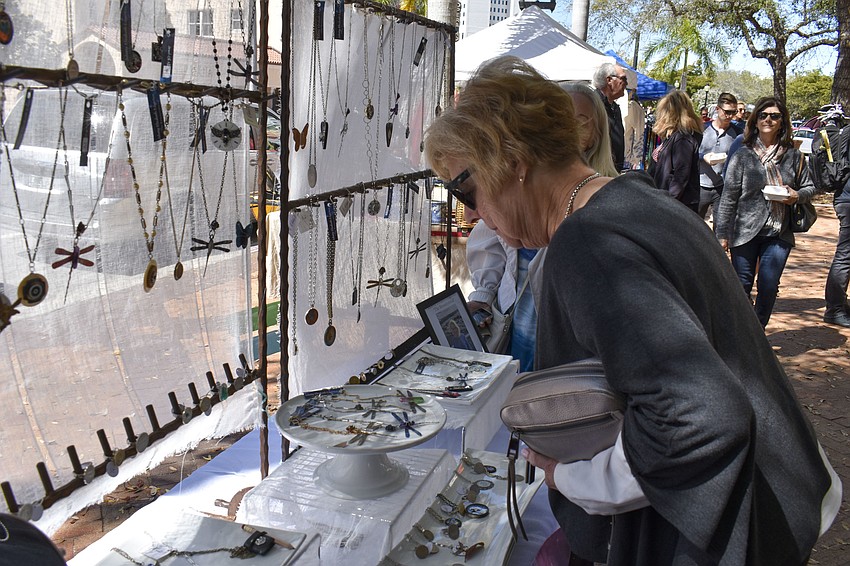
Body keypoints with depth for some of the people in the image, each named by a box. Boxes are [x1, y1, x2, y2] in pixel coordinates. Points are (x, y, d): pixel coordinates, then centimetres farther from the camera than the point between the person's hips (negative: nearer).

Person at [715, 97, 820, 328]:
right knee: (741, 288, 4)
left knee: (769, 288, 2)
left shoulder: (793, 156, 6)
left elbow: (810, 187, 16)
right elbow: (728, 198, -1)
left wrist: (797, 196, -8)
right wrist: (722, 233, -4)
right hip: (745, 231, -2)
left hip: (779, 233, 2)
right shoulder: (742, 155, -1)